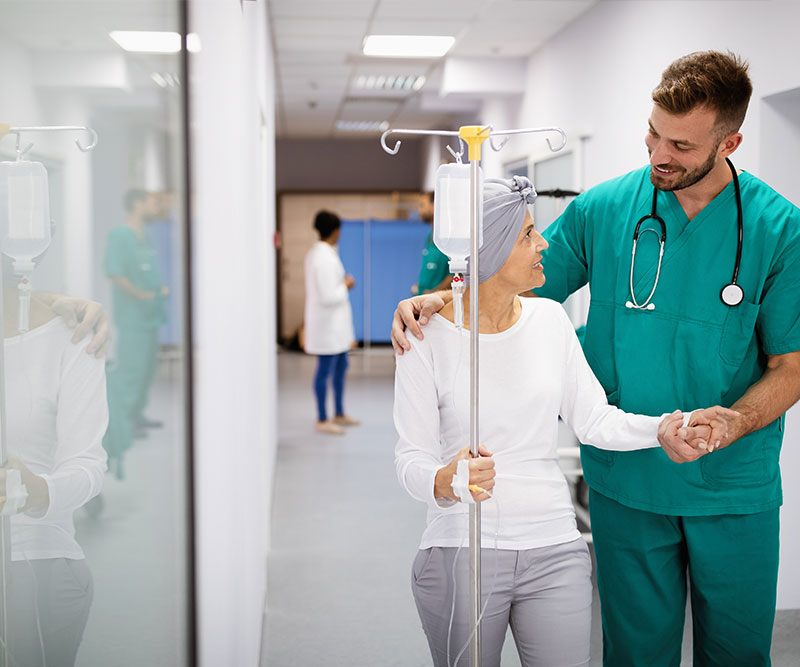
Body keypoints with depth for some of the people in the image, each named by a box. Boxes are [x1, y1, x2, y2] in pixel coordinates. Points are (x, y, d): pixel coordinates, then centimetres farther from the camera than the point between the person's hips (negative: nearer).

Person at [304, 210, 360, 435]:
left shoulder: (317, 252, 9)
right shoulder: (325, 258, -23)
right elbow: (328, 297, -25)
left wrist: (343, 284, 9)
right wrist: (346, 285, -10)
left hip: (335, 323, 11)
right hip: (328, 323, -11)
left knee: (341, 366, 20)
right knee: (325, 370, 0)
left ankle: (339, 414, 32)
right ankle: (322, 420, 11)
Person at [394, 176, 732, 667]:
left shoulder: (549, 319, 3)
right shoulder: (427, 337, -9)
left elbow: (595, 420, 3)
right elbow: (412, 455, -9)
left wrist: (662, 427, -13)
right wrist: (444, 481, -30)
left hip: (553, 553, 3)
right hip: (461, 551, -3)